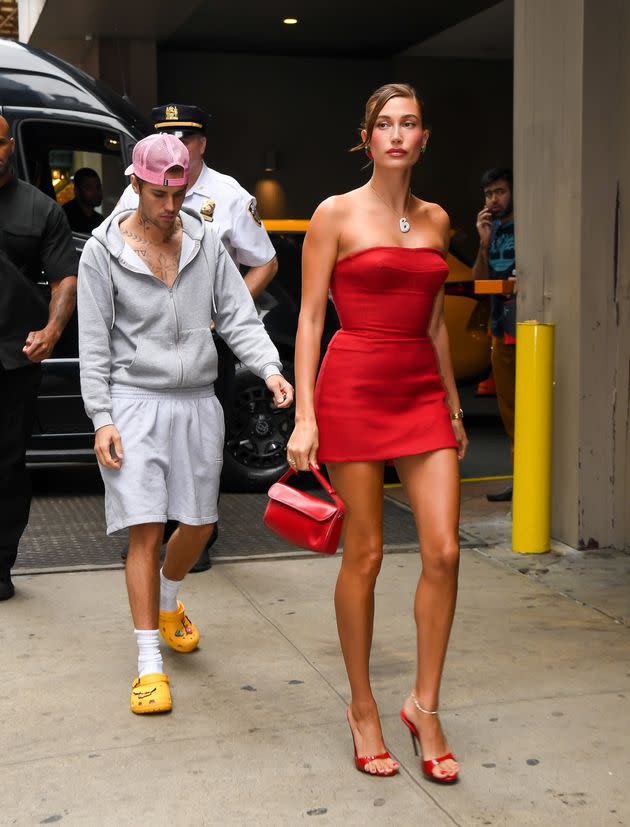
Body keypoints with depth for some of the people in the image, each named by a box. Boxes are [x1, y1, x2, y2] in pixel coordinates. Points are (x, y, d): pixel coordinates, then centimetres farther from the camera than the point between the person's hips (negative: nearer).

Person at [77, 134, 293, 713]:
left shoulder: (205, 240, 7)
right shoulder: (104, 252, -2)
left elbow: (237, 315, 4)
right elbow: (94, 345, -2)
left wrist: (270, 368, -13)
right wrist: (102, 418, -9)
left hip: (198, 403, 4)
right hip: (136, 403, -4)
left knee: (200, 523, 12)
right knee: (146, 530, -7)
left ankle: (168, 603, 44)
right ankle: (150, 665, 2)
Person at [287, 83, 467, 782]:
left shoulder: (435, 220, 13)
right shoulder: (335, 214, -1)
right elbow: (309, 318, -4)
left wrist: (453, 404, 18)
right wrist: (304, 417, -11)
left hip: (423, 391, 5)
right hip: (354, 388, -4)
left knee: (444, 551, -3)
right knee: (364, 555, 2)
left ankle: (424, 705, 14)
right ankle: (362, 708, 20)